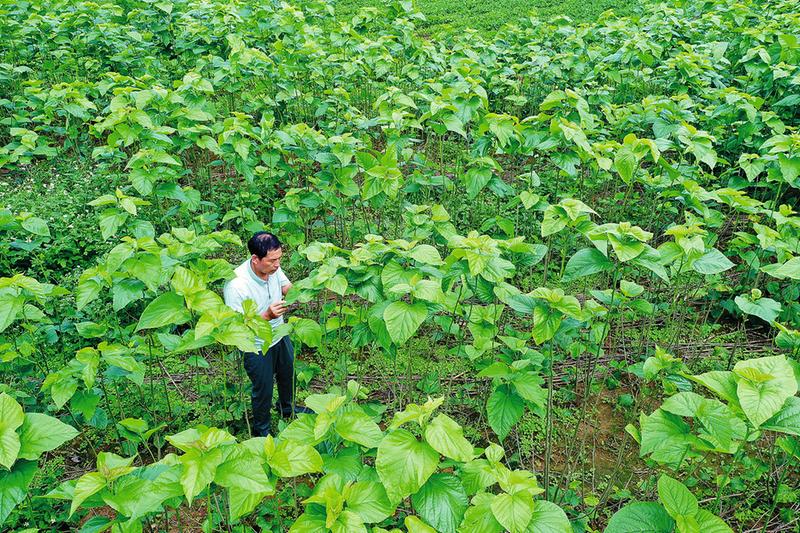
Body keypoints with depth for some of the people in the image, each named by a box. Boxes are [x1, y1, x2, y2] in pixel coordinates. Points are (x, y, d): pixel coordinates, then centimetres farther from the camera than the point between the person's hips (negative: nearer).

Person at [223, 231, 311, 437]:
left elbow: (286, 287, 2)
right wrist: (267, 316, -42)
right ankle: (262, 430, 44)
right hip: (257, 348, -6)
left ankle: (287, 407, 60)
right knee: (263, 390, 15)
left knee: (288, 375, 29)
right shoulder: (236, 285, -36)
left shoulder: (273, 267, -17)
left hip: (280, 336, 7)